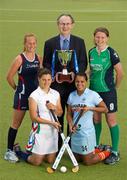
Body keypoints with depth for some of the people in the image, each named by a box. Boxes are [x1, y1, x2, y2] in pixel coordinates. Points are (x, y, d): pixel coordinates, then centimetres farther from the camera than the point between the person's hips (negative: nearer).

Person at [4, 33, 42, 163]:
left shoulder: (39, 58, 3)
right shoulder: (20, 59, -12)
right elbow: (9, 77, -8)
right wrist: (17, 88, 2)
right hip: (22, 95, -5)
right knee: (16, 123, 2)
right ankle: (9, 151, 9)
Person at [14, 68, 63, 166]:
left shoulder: (56, 94, 4)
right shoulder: (34, 95, -12)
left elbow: (60, 113, 11)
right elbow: (34, 117, -14)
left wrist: (54, 108, -12)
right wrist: (51, 122, -19)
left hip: (53, 131, 5)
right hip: (40, 131, -5)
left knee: (51, 160, 10)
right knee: (37, 162, 1)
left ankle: (36, 153, 37)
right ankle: (18, 151, 27)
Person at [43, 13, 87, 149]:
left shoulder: (79, 42, 7)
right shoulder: (50, 43, 7)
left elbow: (83, 63, 4)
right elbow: (46, 63, 6)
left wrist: (75, 73, -13)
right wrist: (54, 75, -11)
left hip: (74, 84, 0)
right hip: (56, 85, 0)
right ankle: (56, 146, 13)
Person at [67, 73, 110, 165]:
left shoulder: (92, 94, -12)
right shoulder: (71, 95, 4)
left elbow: (105, 109, -9)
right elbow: (69, 113, 10)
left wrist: (90, 108, -20)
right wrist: (70, 124, -8)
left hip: (87, 131, -6)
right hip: (75, 131, 6)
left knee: (87, 161, 2)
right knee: (77, 159, 17)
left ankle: (107, 152, 26)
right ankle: (97, 149, 37)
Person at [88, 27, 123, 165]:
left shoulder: (111, 53, -13)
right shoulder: (91, 52, 4)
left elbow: (120, 72, -8)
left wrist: (115, 86, 1)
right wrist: (93, 80, 12)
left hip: (108, 91, -5)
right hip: (94, 91, 5)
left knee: (111, 121, -1)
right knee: (96, 119, 13)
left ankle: (115, 153, 7)